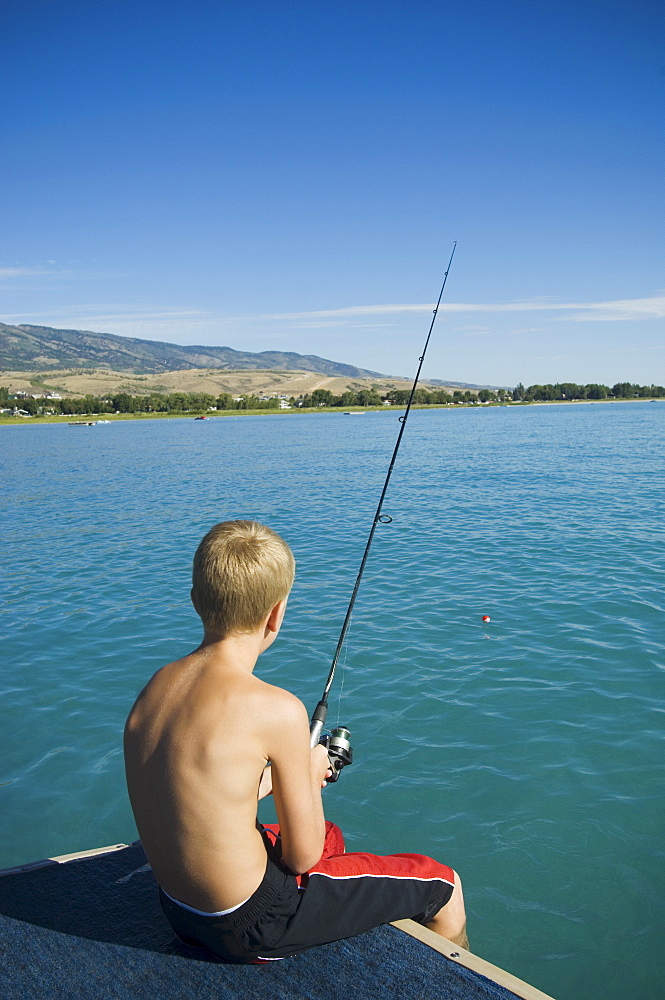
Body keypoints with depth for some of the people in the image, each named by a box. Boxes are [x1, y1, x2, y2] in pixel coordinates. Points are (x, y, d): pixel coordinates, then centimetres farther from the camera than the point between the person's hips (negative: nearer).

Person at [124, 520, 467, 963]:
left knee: (332, 836, 35)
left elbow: (203, 800, 7)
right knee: (443, 885, 11)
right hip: (253, 927, -7)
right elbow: (302, 857, -15)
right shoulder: (277, 709, -26)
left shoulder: (154, 688, -3)